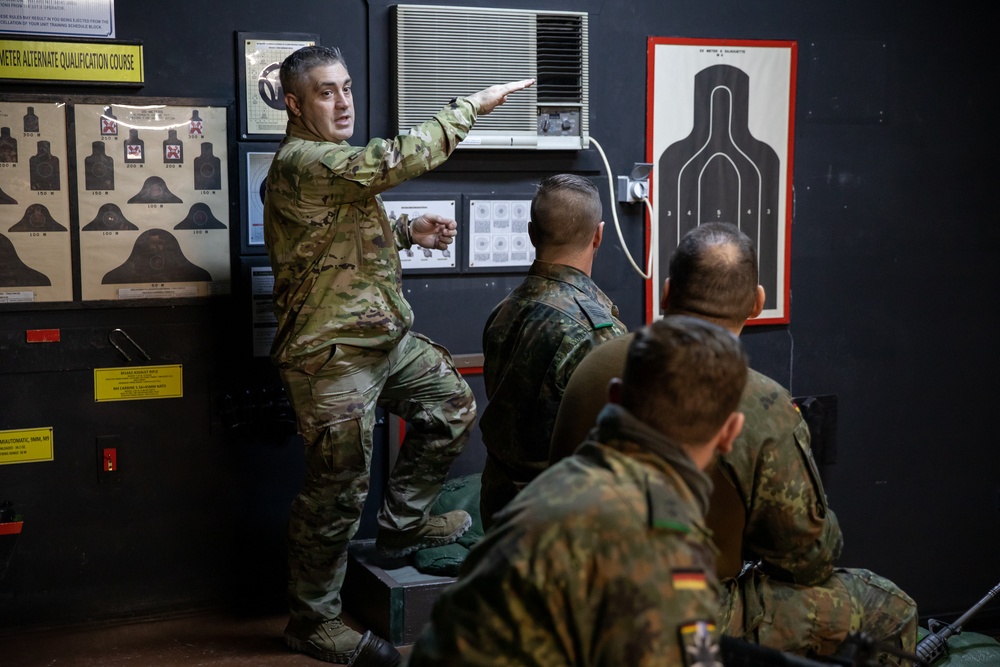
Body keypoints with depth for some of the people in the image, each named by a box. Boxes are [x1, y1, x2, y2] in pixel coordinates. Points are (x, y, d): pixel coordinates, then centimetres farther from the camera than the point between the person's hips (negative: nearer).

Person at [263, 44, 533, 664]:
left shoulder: (336, 161, 14)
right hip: (332, 353, -10)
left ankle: (403, 522, 31)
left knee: (453, 404, 18)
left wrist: (407, 230, 6)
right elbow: (397, 160, -28)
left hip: (384, 337, 10)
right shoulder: (301, 164, -20)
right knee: (338, 488, -2)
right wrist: (471, 105, -20)